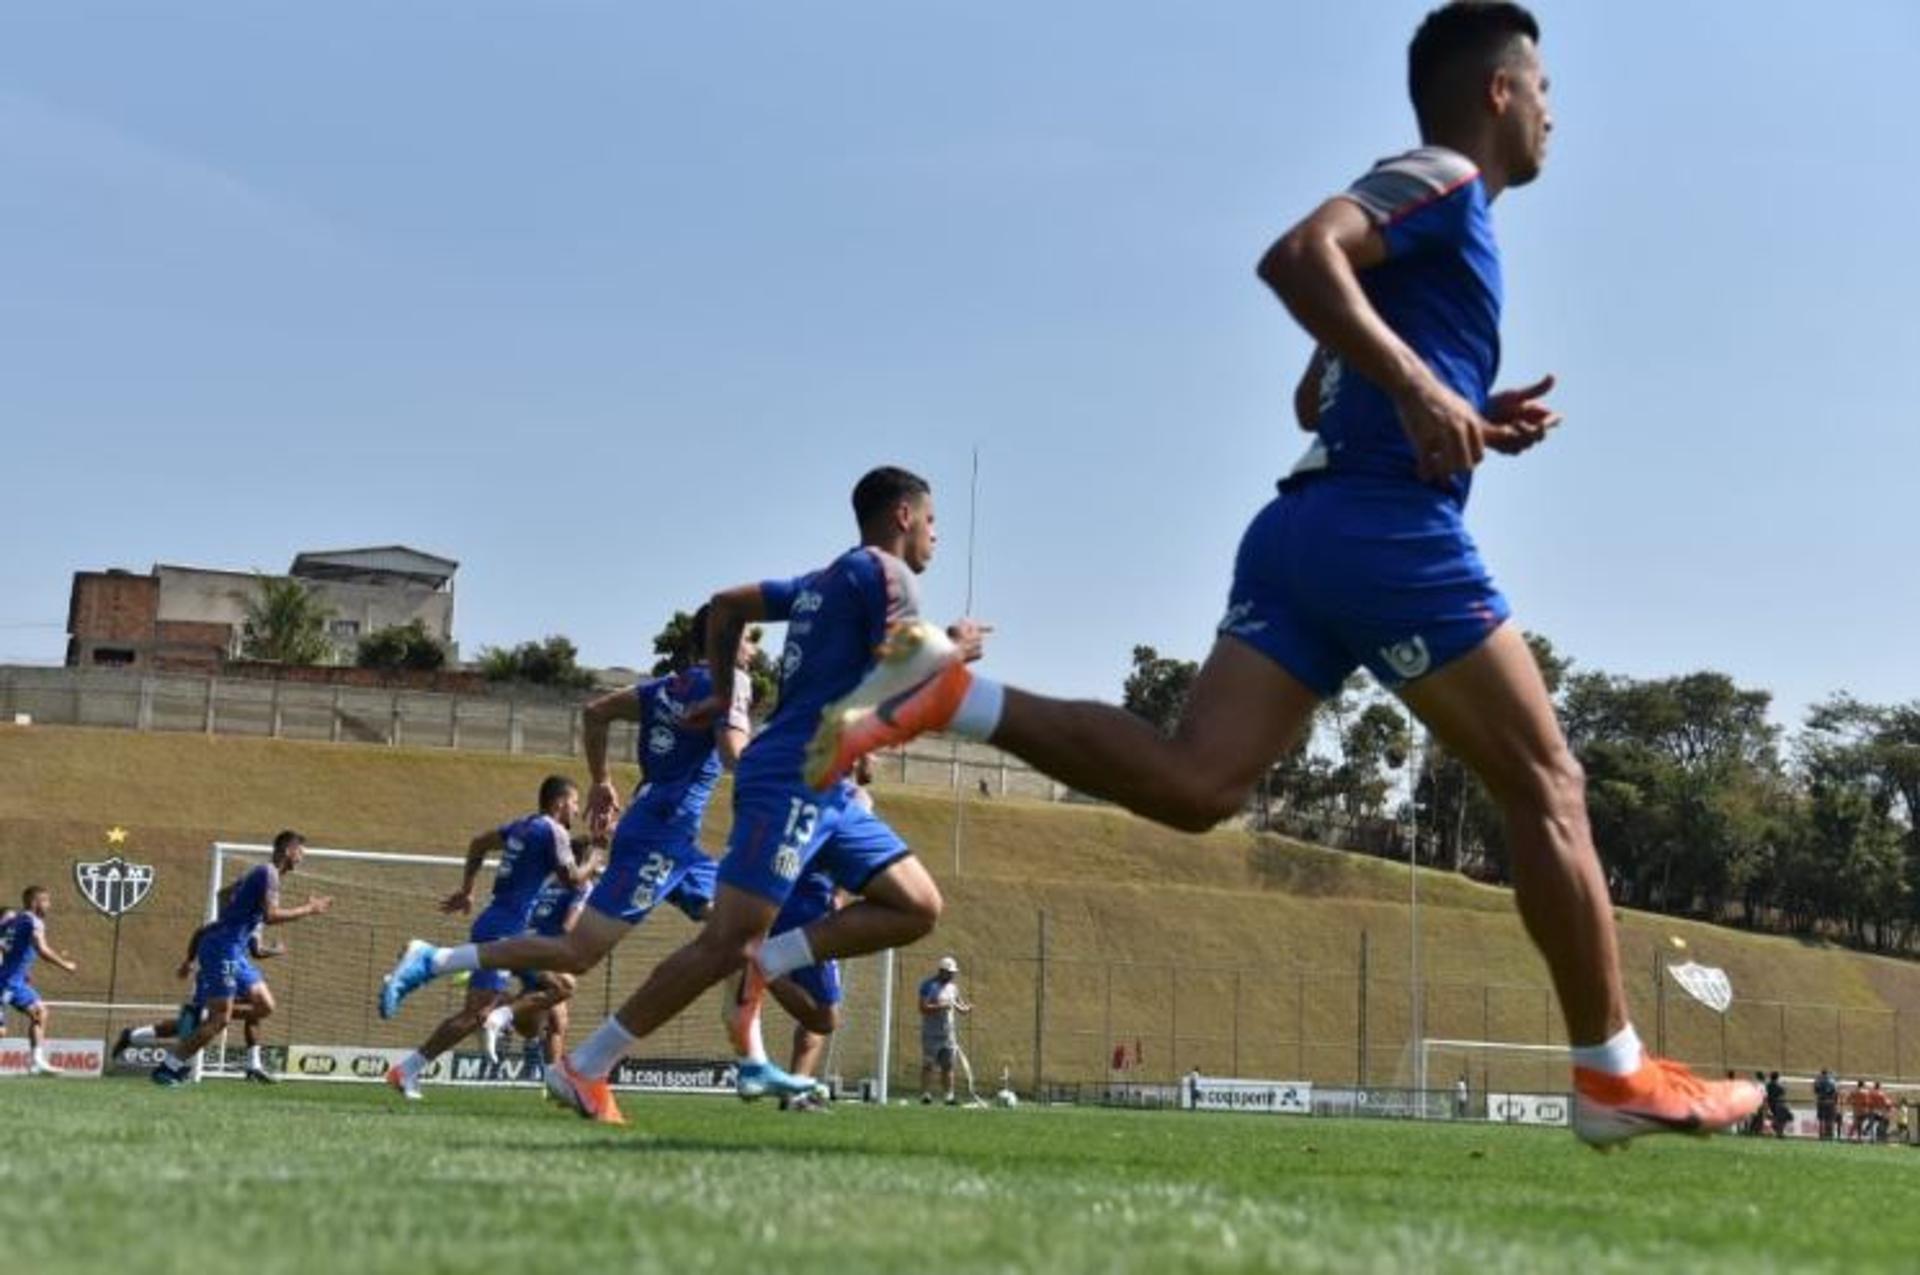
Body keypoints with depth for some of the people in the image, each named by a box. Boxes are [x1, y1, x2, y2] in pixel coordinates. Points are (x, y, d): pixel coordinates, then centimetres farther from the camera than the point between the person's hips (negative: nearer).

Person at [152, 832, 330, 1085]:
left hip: (233, 951, 10)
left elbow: (224, 893, 33)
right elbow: (270, 916, -23)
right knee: (220, 1018, -11)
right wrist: (308, 910, -15)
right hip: (223, 949, -10)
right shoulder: (269, 873, -12)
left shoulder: (261, 872, 18)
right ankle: (168, 1067, -6)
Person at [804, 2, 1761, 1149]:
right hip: (1392, 528, -9)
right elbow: (1298, 258, -19)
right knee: (1546, 785, -1)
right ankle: (1617, 1075, 4)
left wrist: (1474, 421, 23)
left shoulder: (1423, 215, 29)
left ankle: (948, 692, -15)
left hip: (1310, 524, 9)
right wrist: (1422, 390, -23)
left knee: (1195, 784, -5)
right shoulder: (1441, 184, -1)